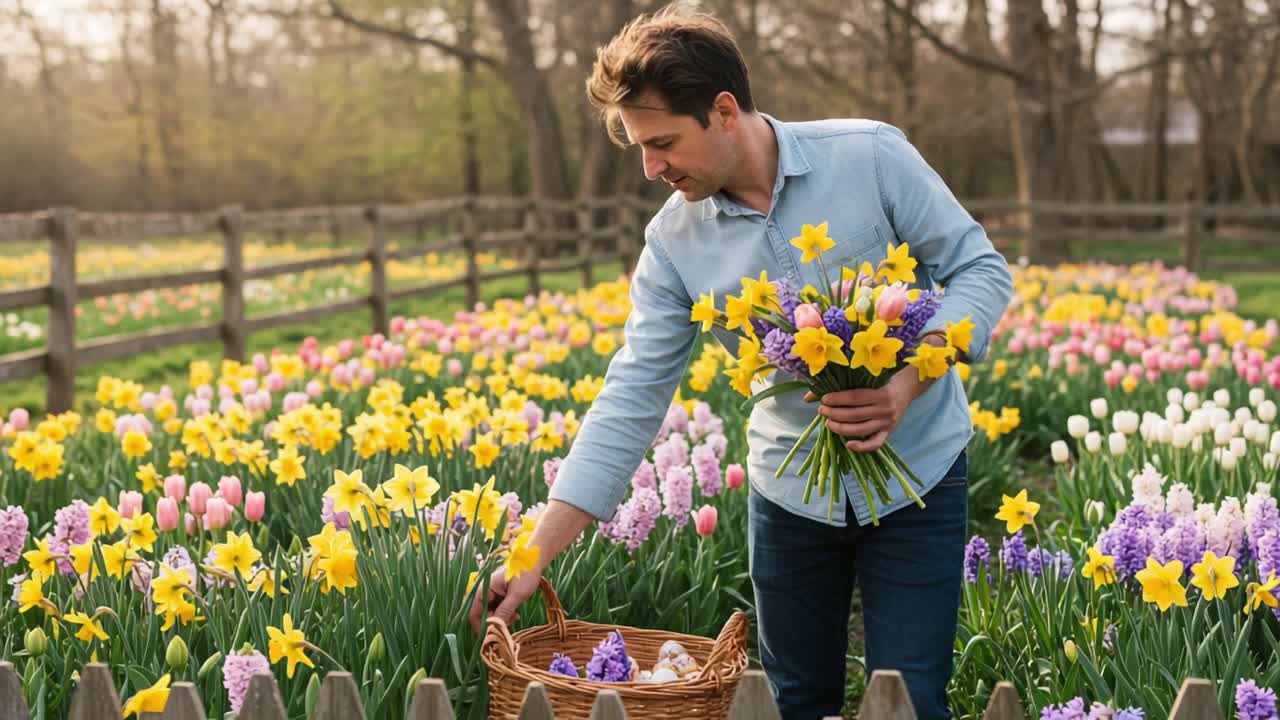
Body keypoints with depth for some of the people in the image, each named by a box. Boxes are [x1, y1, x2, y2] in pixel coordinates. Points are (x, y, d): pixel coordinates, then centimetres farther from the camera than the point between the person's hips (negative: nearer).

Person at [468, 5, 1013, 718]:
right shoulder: (673, 242, -7)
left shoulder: (871, 156, -15)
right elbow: (631, 401, -8)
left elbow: (980, 270, -8)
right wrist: (535, 557, -12)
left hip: (917, 477, -2)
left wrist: (909, 385, -25)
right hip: (790, 492, 3)